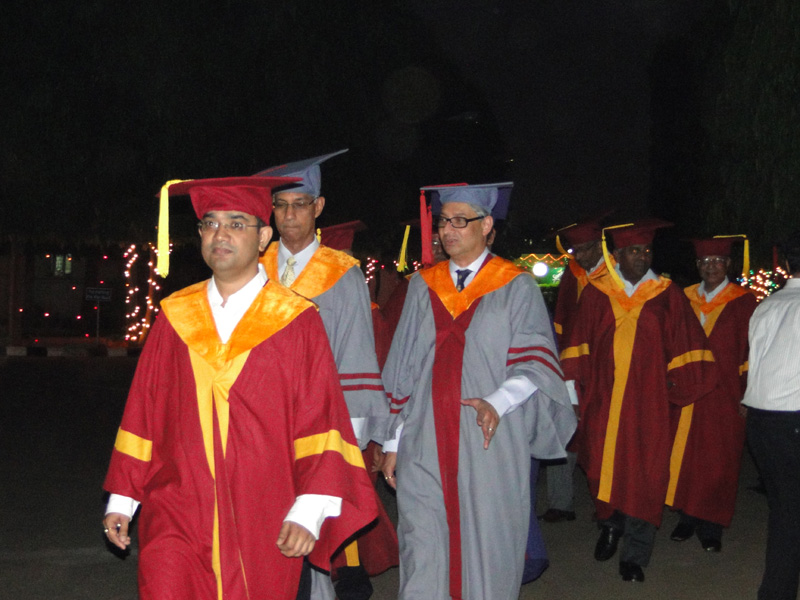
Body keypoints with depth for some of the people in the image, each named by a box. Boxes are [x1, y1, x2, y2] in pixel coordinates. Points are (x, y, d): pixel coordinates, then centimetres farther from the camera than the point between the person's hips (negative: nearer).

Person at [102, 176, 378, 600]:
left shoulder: (296, 323, -3)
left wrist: (309, 512, -15)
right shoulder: (175, 318, 6)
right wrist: (122, 499, 9)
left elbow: (320, 421, -7)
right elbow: (142, 414, 9)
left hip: (262, 530, -2)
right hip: (177, 522, 2)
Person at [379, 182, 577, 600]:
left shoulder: (516, 287, 2)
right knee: (424, 555, 1)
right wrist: (393, 441, 9)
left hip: (490, 445, -2)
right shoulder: (423, 286, 12)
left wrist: (498, 402, -25)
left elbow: (536, 359, -7)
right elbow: (402, 366, 12)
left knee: (487, 554, 4)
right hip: (425, 445, 3)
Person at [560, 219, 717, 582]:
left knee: (642, 476, -1)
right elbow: (579, 346, 7)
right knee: (602, 467, 8)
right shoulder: (596, 295, 5)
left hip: (648, 402, -1)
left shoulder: (667, 296, 3)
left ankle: (634, 555, 9)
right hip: (602, 400, 1)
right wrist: (575, 389, 1)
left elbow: (684, 347, 5)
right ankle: (610, 525, 35)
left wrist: (675, 388, -1)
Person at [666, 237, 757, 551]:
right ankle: (688, 517, 21)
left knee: (718, 461, 1)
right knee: (684, 454, 7)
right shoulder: (684, 299, 10)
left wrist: (746, 395, -12)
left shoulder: (743, 302, -2)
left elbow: (748, 351, -5)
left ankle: (710, 526, 12)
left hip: (724, 394, -3)